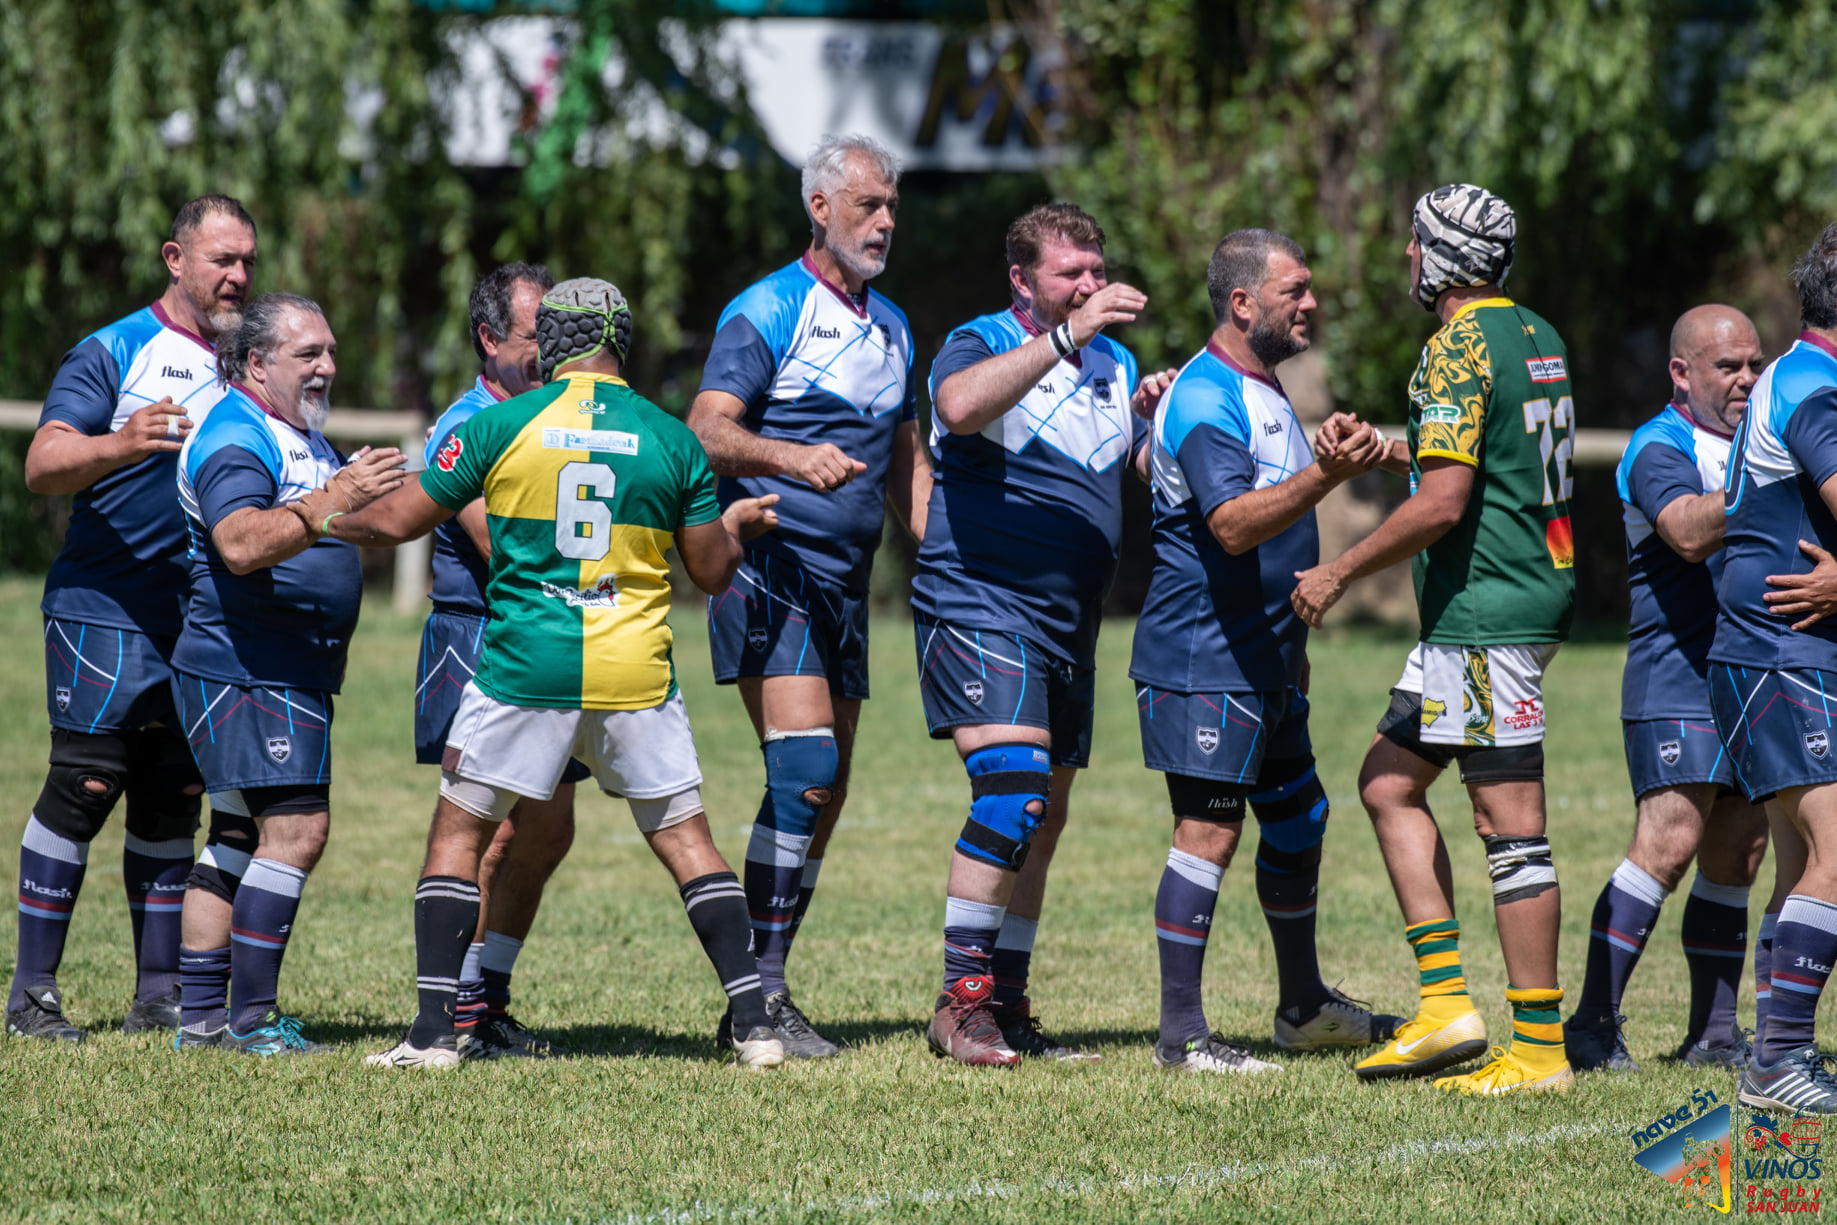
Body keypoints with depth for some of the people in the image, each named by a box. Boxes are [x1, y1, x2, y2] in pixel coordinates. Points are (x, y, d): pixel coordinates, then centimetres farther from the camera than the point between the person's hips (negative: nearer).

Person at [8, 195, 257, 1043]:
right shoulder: (113, 353, -5)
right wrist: (119, 445, -34)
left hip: (206, 623, 6)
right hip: (105, 614, -6)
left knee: (175, 804, 7)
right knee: (83, 790, -7)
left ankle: (159, 994, 11)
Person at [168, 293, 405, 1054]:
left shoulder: (303, 435, 18)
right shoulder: (234, 438, -16)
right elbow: (242, 544, -32)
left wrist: (364, 499, 18)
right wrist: (334, 502, -39)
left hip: (294, 674, 11)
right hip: (245, 671, -11)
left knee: (243, 836, 10)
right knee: (296, 829, -16)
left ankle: (201, 1016, 13)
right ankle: (251, 1020, -14)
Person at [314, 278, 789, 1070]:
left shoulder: (499, 426, -2)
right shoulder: (672, 440, 2)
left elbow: (397, 522, 5)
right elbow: (712, 571, 8)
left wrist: (328, 517, 25)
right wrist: (736, 525, 30)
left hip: (524, 670, -2)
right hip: (636, 674, 2)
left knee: (458, 831, 10)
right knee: (684, 839, 11)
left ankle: (434, 1029, 2)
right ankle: (753, 1024, 4)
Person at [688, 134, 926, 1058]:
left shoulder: (891, 327, 19)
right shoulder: (768, 311, -6)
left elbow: (905, 463, 25)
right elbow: (705, 433, -16)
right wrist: (792, 459, -33)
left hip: (844, 582, 8)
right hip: (770, 565, -8)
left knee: (823, 793, 7)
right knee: (805, 770, -19)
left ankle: (764, 990, 13)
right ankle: (759, 994, -17)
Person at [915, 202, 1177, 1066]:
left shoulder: (1114, 365, 17)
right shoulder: (980, 345, -6)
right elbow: (960, 407, -29)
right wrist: (1065, 335, -33)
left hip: (1069, 627, 8)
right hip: (978, 606, -8)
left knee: (1043, 815, 11)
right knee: (1012, 787, -21)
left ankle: (1008, 1007, 19)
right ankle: (961, 1002, -18)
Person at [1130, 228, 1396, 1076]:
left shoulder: (1262, 392, 16)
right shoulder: (1205, 401, -18)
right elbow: (1233, 524, -30)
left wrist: (1291, 643, 30)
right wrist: (1328, 474, -42)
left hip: (1262, 662, 10)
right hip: (1204, 664, -10)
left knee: (1297, 816, 17)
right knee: (1209, 834, -10)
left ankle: (1302, 1005, 29)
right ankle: (1180, 1034, -9)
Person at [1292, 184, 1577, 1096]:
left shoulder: (1461, 348, -14)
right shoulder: (1535, 338, 15)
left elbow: (1442, 504, -20)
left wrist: (1341, 572, -11)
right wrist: (1395, 454, 23)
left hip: (1485, 609, -10)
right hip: (1524, 592, 10)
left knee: (1509, 820, -8)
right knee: (1389, 781, 14)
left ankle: (1539, 1046, -7)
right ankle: (1446, 1005, 10)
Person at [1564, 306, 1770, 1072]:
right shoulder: (1659, 448, -8)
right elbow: (1689, 533, -26)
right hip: (1677, 680, -8)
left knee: (1736, 855, 7)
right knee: (1669, 842, -18)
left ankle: (1714, 1033, 10)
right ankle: (1593, 1024, -16)